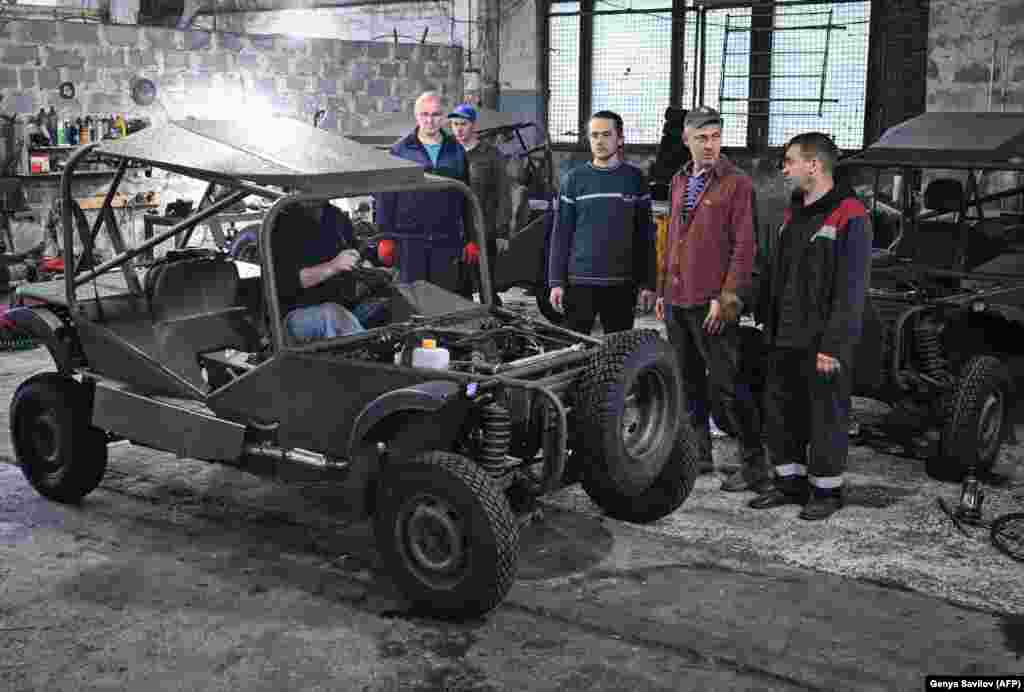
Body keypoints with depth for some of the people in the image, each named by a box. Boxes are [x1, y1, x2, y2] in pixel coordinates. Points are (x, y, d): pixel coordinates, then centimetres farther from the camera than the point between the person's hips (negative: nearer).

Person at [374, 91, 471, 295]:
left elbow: (465, 196, 11)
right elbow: (385, 194, 4)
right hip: (409, 239, -2)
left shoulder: (456, 151, 10)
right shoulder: (400, 150, 4)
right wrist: (385, 236, -3)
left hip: (446, 240, 2)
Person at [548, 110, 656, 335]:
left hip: (622, 284, 0)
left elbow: (645, 234, 5)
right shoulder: (574, 179, 4)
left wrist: (648, 283, 1)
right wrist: (556, 282, -2)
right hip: (580, 282, 0)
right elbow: (561, 233, 4)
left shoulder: (635, 178, 4)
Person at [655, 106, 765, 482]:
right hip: (677, 302, 7)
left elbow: (744, 247, -11)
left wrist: (726, 298, -17)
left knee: (726, 384, -6)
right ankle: (698, 453, 27)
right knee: (689, 381, 14)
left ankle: (754, 463, 2)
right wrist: (663, 289, 18)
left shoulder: (737, 183, -7)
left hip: (711, 305, -7)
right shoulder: (679, 182, 15)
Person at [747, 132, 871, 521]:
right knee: (779, 411, 13)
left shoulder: (849, 216, -13)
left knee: (826, 416, 4)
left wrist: (833, 345, -19)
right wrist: (767, 321, 16)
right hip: (784, 339, 8)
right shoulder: (793, 212, 13)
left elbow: (850, 289, -17)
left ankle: (826, 489, 18)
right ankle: (790, 482, 26)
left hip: (822, 343, -8)